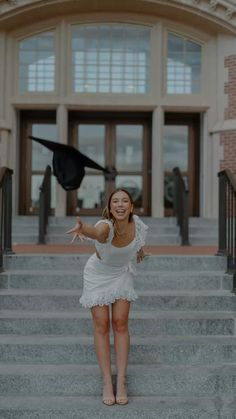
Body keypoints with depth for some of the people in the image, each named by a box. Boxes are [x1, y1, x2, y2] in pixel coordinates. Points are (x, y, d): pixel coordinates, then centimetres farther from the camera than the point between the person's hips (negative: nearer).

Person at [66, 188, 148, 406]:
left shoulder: (137, 224, -23)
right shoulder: (106, 226, -37)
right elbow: (95, 232, -63)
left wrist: (140, 249, 23)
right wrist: (83, 228, -86)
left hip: (122, 274, 3)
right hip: (98, 275, -3)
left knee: (120, 323, 0)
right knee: (101, 325, -2)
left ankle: (121, 382, 8)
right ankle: (107, 383, 8)